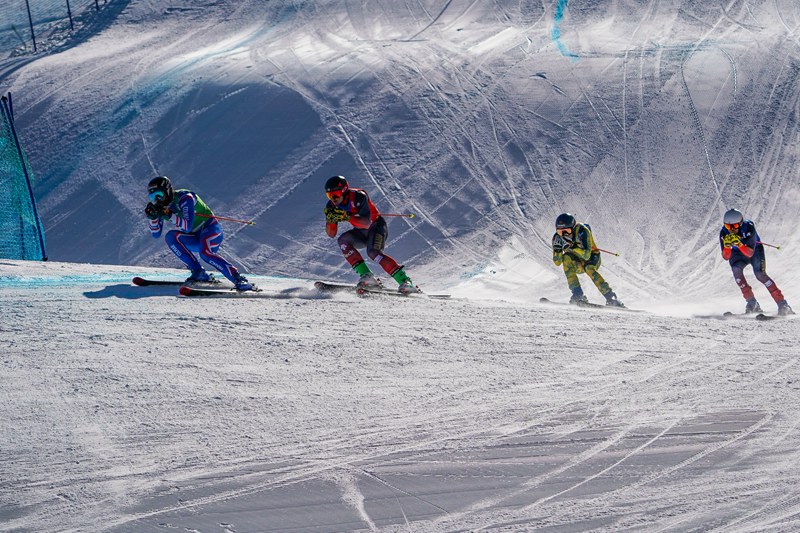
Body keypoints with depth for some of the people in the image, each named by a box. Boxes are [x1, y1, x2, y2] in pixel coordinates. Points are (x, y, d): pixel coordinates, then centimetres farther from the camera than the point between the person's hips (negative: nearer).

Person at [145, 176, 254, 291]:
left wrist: (170, 216, -36)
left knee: (205, 252, -36)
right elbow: (156, 234, 2)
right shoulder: (161, 207, 1)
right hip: (195, 237, 8)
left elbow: (188, 227, -30)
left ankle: (239, 280, -39)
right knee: (170, 237, -18)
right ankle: (198, 272, -20)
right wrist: (153, 217, -14)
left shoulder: (184, 198, -21)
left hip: (210, 228, -8)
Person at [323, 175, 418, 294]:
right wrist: (330, 220, -26)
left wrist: (347, 217, -43)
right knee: (343, 240, -22)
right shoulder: (332, 206, -7)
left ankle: (404, 281, -36)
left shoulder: (358, 196, -25)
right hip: (361, 234, 6)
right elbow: (331, 234, -5)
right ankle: (366, 276, -27)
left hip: (376, 227, -6)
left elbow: (367, 223, -33)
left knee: (373, 252, -32)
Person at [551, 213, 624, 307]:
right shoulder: (557, 237, -15)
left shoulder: (582, 231, -29)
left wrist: (571, 246, -49)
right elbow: (557, 262, -15)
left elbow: (587, 255, -39)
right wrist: (557, 248, -31)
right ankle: (578, 295, -29)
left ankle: (610, 297, -32)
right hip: (577, 264, 4)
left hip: (592, 258, -4)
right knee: (566, 258, -28)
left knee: (589, 268, -36)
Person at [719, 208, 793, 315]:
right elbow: (726, 257, -25)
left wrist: (739, 244, -53)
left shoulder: (748, 227, -34)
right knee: (736, 270, -28)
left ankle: (782, 303, -22)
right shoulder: (724, 233, -25)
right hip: (737, 254, 2)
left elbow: (750, 253, -37)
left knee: (760, 274, -24)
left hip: (755, 250, -2)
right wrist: (727, 245, -45)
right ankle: (751, 301, -19)